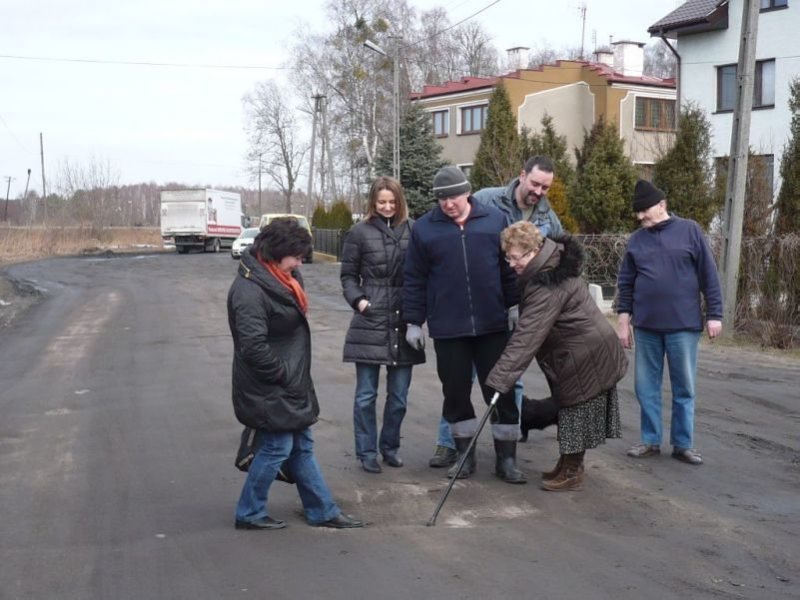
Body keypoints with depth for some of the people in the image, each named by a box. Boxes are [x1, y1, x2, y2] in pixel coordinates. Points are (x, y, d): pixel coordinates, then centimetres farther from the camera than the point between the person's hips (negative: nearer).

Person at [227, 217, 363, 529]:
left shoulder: (281, 277, 8)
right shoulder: (250, 290, -23)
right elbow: (254, 347, -28)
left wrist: (294, 377, 15)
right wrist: (283, 375, -17)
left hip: (291, 385, 10)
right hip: (270, 390, -10)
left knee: (302, 446, 15)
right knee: (277, 446, 0)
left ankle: (323, 511, 25)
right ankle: (249, 513, 16)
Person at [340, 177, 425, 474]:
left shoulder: (413, 230, 3)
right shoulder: (360, 232, 0)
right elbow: (348, 275, 7)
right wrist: (358, 300, -9)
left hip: (403, 323, 2)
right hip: (370, 323, -2)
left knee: (399, 395, 10)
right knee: (366, 394, 4)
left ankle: (390, 447, 26)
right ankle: (367, 452, 16)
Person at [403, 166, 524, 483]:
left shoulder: (495, 220, 2)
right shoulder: (424, 228, 0)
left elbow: (510, 269, 7)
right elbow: (414, 280, 4)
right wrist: (413, 321, 3)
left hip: (492, 325, 0)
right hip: (447, 328, 0)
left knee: (501, 391, 4)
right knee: (456, 392, 9)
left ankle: (506, 458, 16)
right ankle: (465, 454, 24)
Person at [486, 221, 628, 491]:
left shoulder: (548, 286, -28)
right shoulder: (553, 266, 3)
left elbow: (527, 336, -33)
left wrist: (499, 378, -34)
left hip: (584, 358, -10)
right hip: (589, 351, 10)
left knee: (576, 411, 1)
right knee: (572, 410, 17)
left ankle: (571, 472, 13)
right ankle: (570, 465, 28)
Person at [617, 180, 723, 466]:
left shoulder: (689, 231, -2)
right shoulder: (636, 240, 6)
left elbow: (709, 275, -1)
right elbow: (625, 283, 10)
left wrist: (714, 314, -4)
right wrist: (623, 320, 6)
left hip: (683, 325, -3)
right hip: (646, 327, 3)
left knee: (684, 388, 5)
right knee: (647, 387, 7)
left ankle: (683, 444, 15)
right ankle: (651, 440, 19)